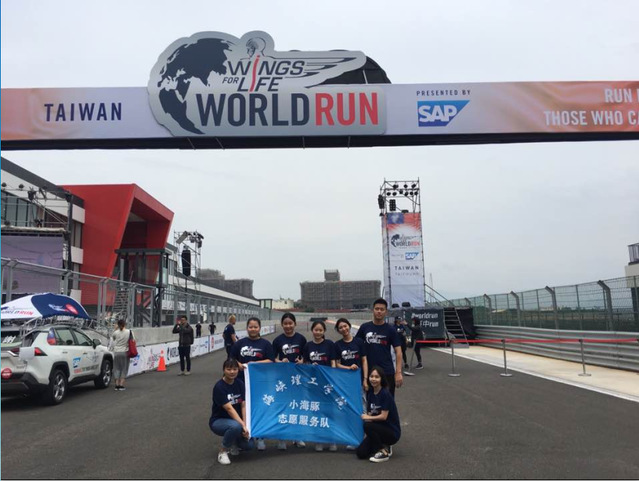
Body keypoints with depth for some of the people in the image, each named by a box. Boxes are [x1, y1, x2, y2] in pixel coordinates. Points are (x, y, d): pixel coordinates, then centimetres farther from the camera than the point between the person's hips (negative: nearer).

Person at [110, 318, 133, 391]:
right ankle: (121, 385, 0)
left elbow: (112, 337, 17)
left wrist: (115, 330, 18)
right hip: (125, 352, -1)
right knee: (124, 369, 6)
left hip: (117, 352, 1)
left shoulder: (116, 332, -4)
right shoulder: (129, 332, -5)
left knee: (117, 368, 10)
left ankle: (117, 385, 6)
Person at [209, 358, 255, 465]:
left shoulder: (240, 384, -2)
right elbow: (229, 409, -26)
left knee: (249, 445, -16)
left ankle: (233, 443, 16)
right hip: (218, 421, -5)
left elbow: (244, 405, -7)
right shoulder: (219, 387, -20)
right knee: (236, 426, -37)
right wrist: (243, 425, -32)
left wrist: (245, 424, -19)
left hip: (236, 420, 5)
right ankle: (223, 451, -11)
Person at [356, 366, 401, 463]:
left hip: (392, 432, -6)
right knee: (361, 453, -9)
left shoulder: (385, 394, -18)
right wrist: (366, 434, -3)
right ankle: (383, 446, 14)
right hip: (378, 429, 6)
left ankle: (384, 452, -12)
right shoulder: (369, 393, 3)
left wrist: (368, 418, -7)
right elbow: (369, 414, 5)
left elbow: (383, 416, -21)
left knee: (368, 426, -31)